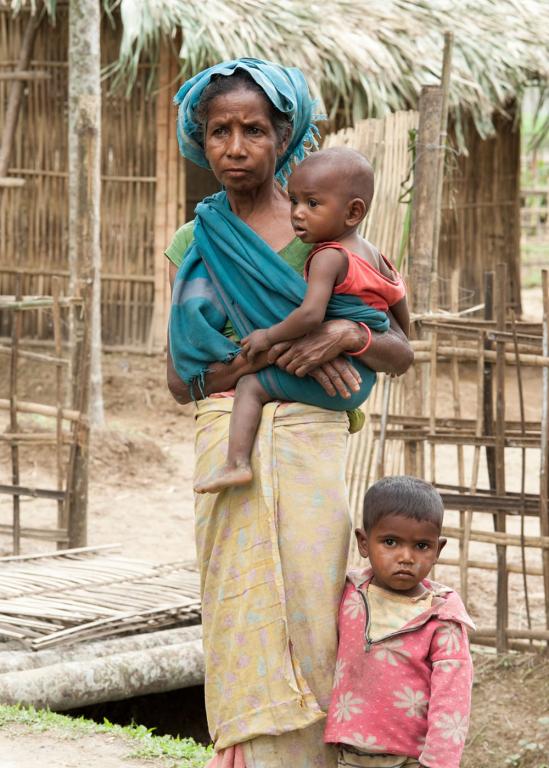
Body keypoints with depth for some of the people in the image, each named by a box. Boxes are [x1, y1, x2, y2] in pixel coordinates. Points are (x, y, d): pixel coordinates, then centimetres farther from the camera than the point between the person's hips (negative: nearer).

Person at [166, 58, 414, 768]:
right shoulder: (194, 244, 10)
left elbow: (400, 355, 10)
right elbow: (181, 381, 5)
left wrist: (347, 335, -13)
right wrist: (279, 351, -10)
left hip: (312, 442, 0)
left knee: (310, 621, -3)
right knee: (245, 620, -4)